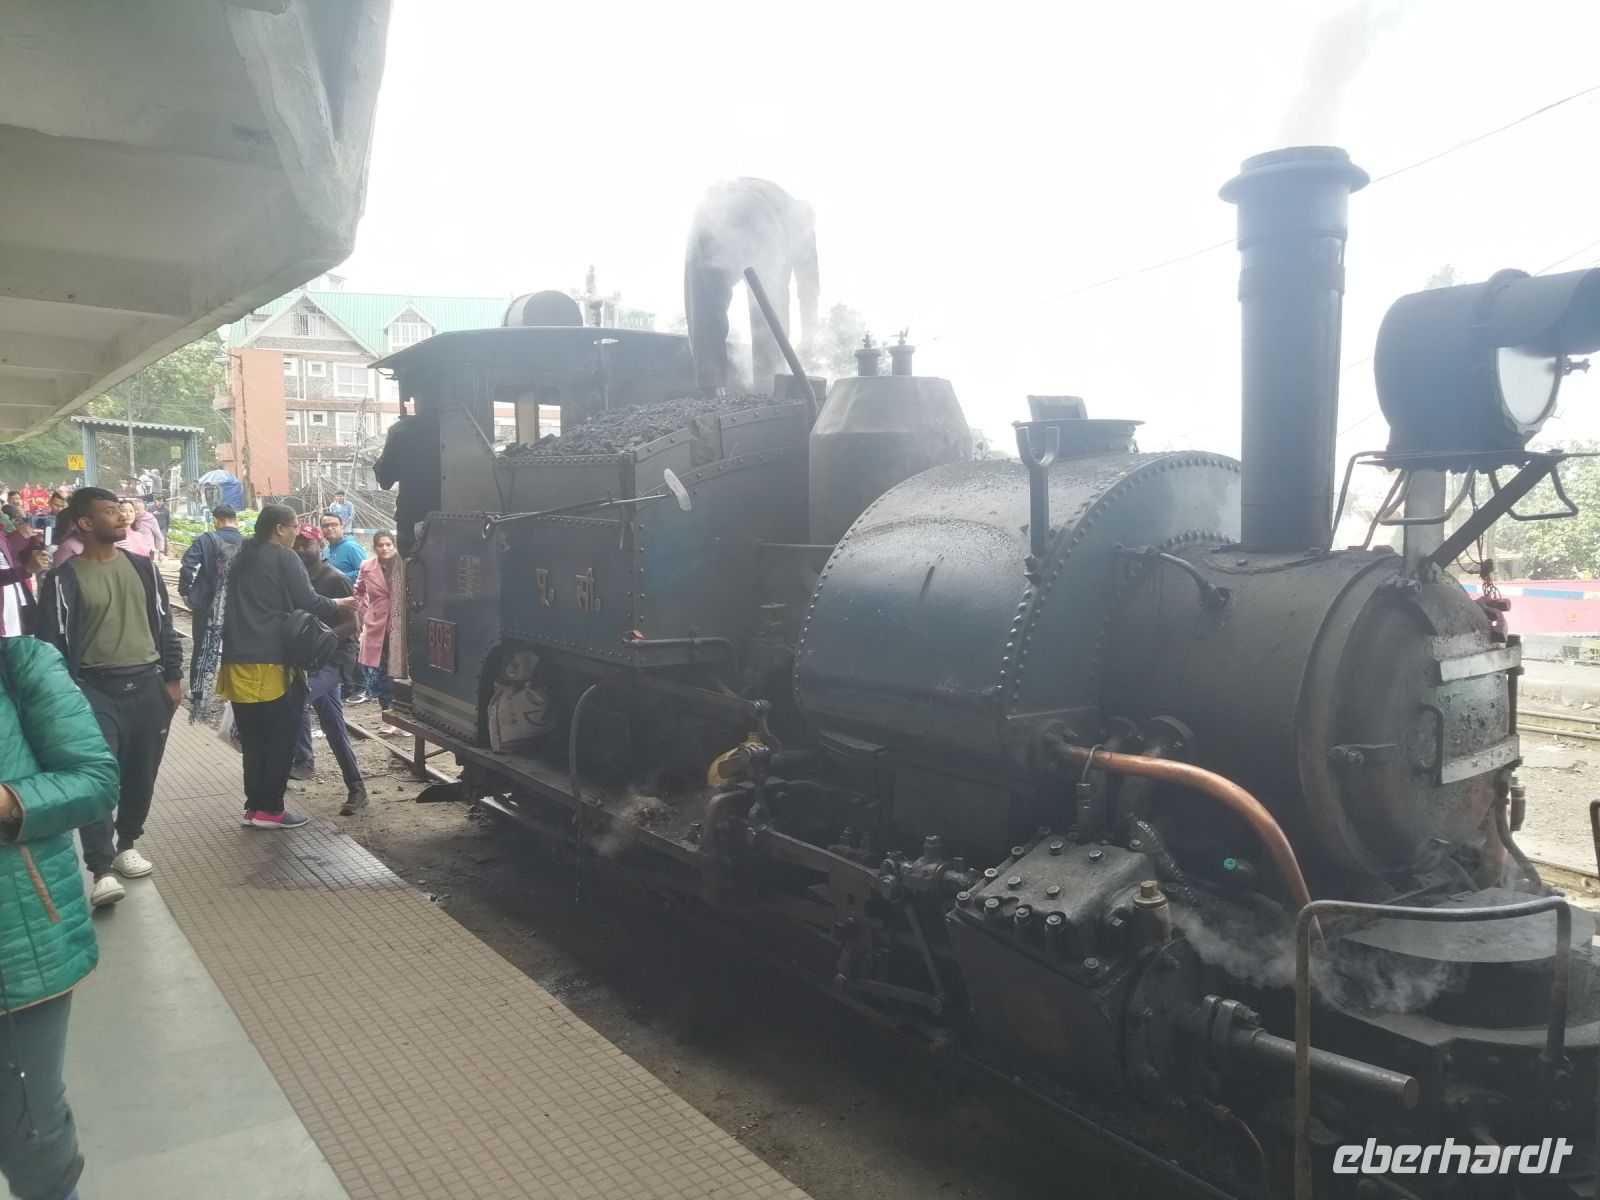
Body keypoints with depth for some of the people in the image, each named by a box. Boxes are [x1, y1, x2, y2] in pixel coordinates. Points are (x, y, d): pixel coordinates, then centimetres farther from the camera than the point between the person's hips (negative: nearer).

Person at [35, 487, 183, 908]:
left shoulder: (142, 567, 8)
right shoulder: (64, 578, -5)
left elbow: (164, 623, 12)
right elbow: (55, 640, -4)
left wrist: (173, 677, 10)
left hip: (147, 684, 4)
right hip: (96, 689, -4)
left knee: (141, 774, 11)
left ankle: (127, 845, 30)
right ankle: (102, 872, -12)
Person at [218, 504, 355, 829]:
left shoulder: (243, 558, 18)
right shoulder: (284, 558, -5)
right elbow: (307, 603, -9)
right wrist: (338, 604, 7)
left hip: (238, 659, 8)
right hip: (270, 660, -8)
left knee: (252, 737, 12)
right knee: (281, 733, 0)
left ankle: (254, 805, 14)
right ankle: (269, 809, 0)